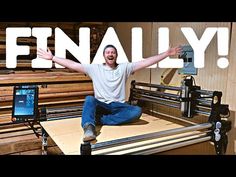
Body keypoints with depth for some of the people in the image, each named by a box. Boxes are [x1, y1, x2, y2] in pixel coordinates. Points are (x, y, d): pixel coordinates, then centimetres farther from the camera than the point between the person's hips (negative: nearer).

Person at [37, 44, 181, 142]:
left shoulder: (124, 67, 8)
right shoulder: (95, 68, 8)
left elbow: (147, 61, 3)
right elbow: (72, 64, 4)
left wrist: (167, 53, -3)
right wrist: (52, 58, -1)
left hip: (119, 106, 1)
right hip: (101, 105, 0)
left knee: (137, 111, -29)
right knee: (89, 99, -32)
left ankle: (99, 120, -33)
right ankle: (89, 128, -55)